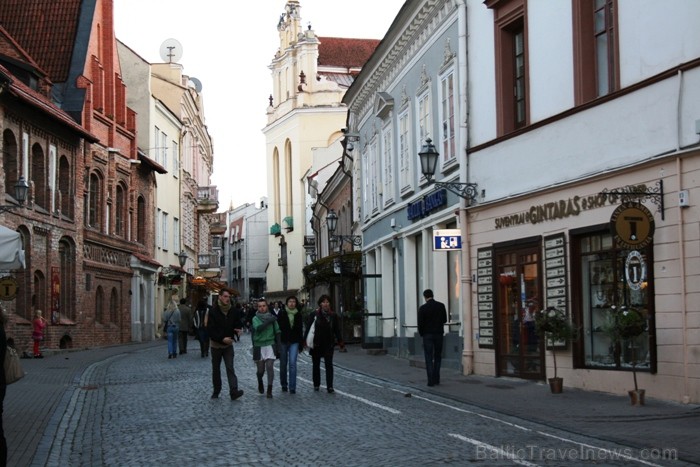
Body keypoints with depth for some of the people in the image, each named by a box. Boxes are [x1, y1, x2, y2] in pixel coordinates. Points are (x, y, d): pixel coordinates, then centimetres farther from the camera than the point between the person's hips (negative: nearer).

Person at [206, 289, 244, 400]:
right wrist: (222, 339, -25)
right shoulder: (213, 311, -13)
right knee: (216, 369, 11)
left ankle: (233, 391, -19)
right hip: (216, 344, -2)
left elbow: (237, 323, 13)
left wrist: (237, 330, -11)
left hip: (228, 344, 2)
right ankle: (216, 391, 23)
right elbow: (210, 330, -18)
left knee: (230, 368, -9)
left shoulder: (232, 311, -1)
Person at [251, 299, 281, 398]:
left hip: (270, 345, 0)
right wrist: (269, 321, -29)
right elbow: (258, 328, -23)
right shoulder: (255, 318, -4)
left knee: (270, 367, -12)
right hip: (259, 346, 0)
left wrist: (278, 346, 3)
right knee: (260, 369, 8)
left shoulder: (272, 317, 1)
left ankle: (269, 390, -4)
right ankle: (260, 382, 41)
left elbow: (277, 332, 6)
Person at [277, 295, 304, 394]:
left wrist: (301, 343, 9)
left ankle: (292, 387, -10)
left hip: (294, 342, 0)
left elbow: (300, 330, 11)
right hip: (283, 341, 0)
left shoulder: (298, 315, 6)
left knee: (292, 363, -11)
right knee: (283, 364, 9)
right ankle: (284, 385, 25)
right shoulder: (282, 314, -1)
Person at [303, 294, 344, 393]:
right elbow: (308, 328, -6)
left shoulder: (333, 315, 4)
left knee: (329, 364, -6)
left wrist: (340, 342, 4)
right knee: (316, 364, 11)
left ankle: (330, 387, -7)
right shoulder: (314, 314, -5)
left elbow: (337, 330, 9)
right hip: (316, 343, -1)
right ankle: (316, 384, 25)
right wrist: (305, 340, -12)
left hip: (328, 344, 1)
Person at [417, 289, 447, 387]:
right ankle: (436, 379, 11)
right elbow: (445, 320, 5)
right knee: (437, 357, 14)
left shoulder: (423, 308, -10)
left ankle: (431, 380, -4)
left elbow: (420, 323, -8)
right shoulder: (441, 306, -2)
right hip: (438, 334, 3)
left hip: (427, 335, -3)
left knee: (429, 358, 1)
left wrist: (421, 334, 7)